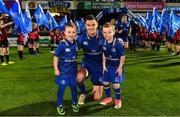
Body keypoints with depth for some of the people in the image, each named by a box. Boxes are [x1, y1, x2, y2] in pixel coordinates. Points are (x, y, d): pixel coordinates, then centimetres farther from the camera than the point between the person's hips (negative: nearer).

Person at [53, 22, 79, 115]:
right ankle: (59, 106, 25)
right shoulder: (62, 45, -18)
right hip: (63, 71, -5)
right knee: (61, 88, 7)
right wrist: (56, 69, -13)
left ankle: (74, 103, 37)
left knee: (74, 87, 17)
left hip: (73, 70, 5)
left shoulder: (76, 44, -2)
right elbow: (56, 57, -11)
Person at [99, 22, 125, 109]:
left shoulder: (117, 43, -25)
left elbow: (122, 56, -16)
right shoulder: (104, 43, -9)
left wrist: (120, 67, -12)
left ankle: (118, 100, 25)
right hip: (108, 66, 5)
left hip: (116, 67, -5)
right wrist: (104, 65, 3)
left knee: (115, 84, 0)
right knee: (105, 82, 11)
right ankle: (108, 98, 34)